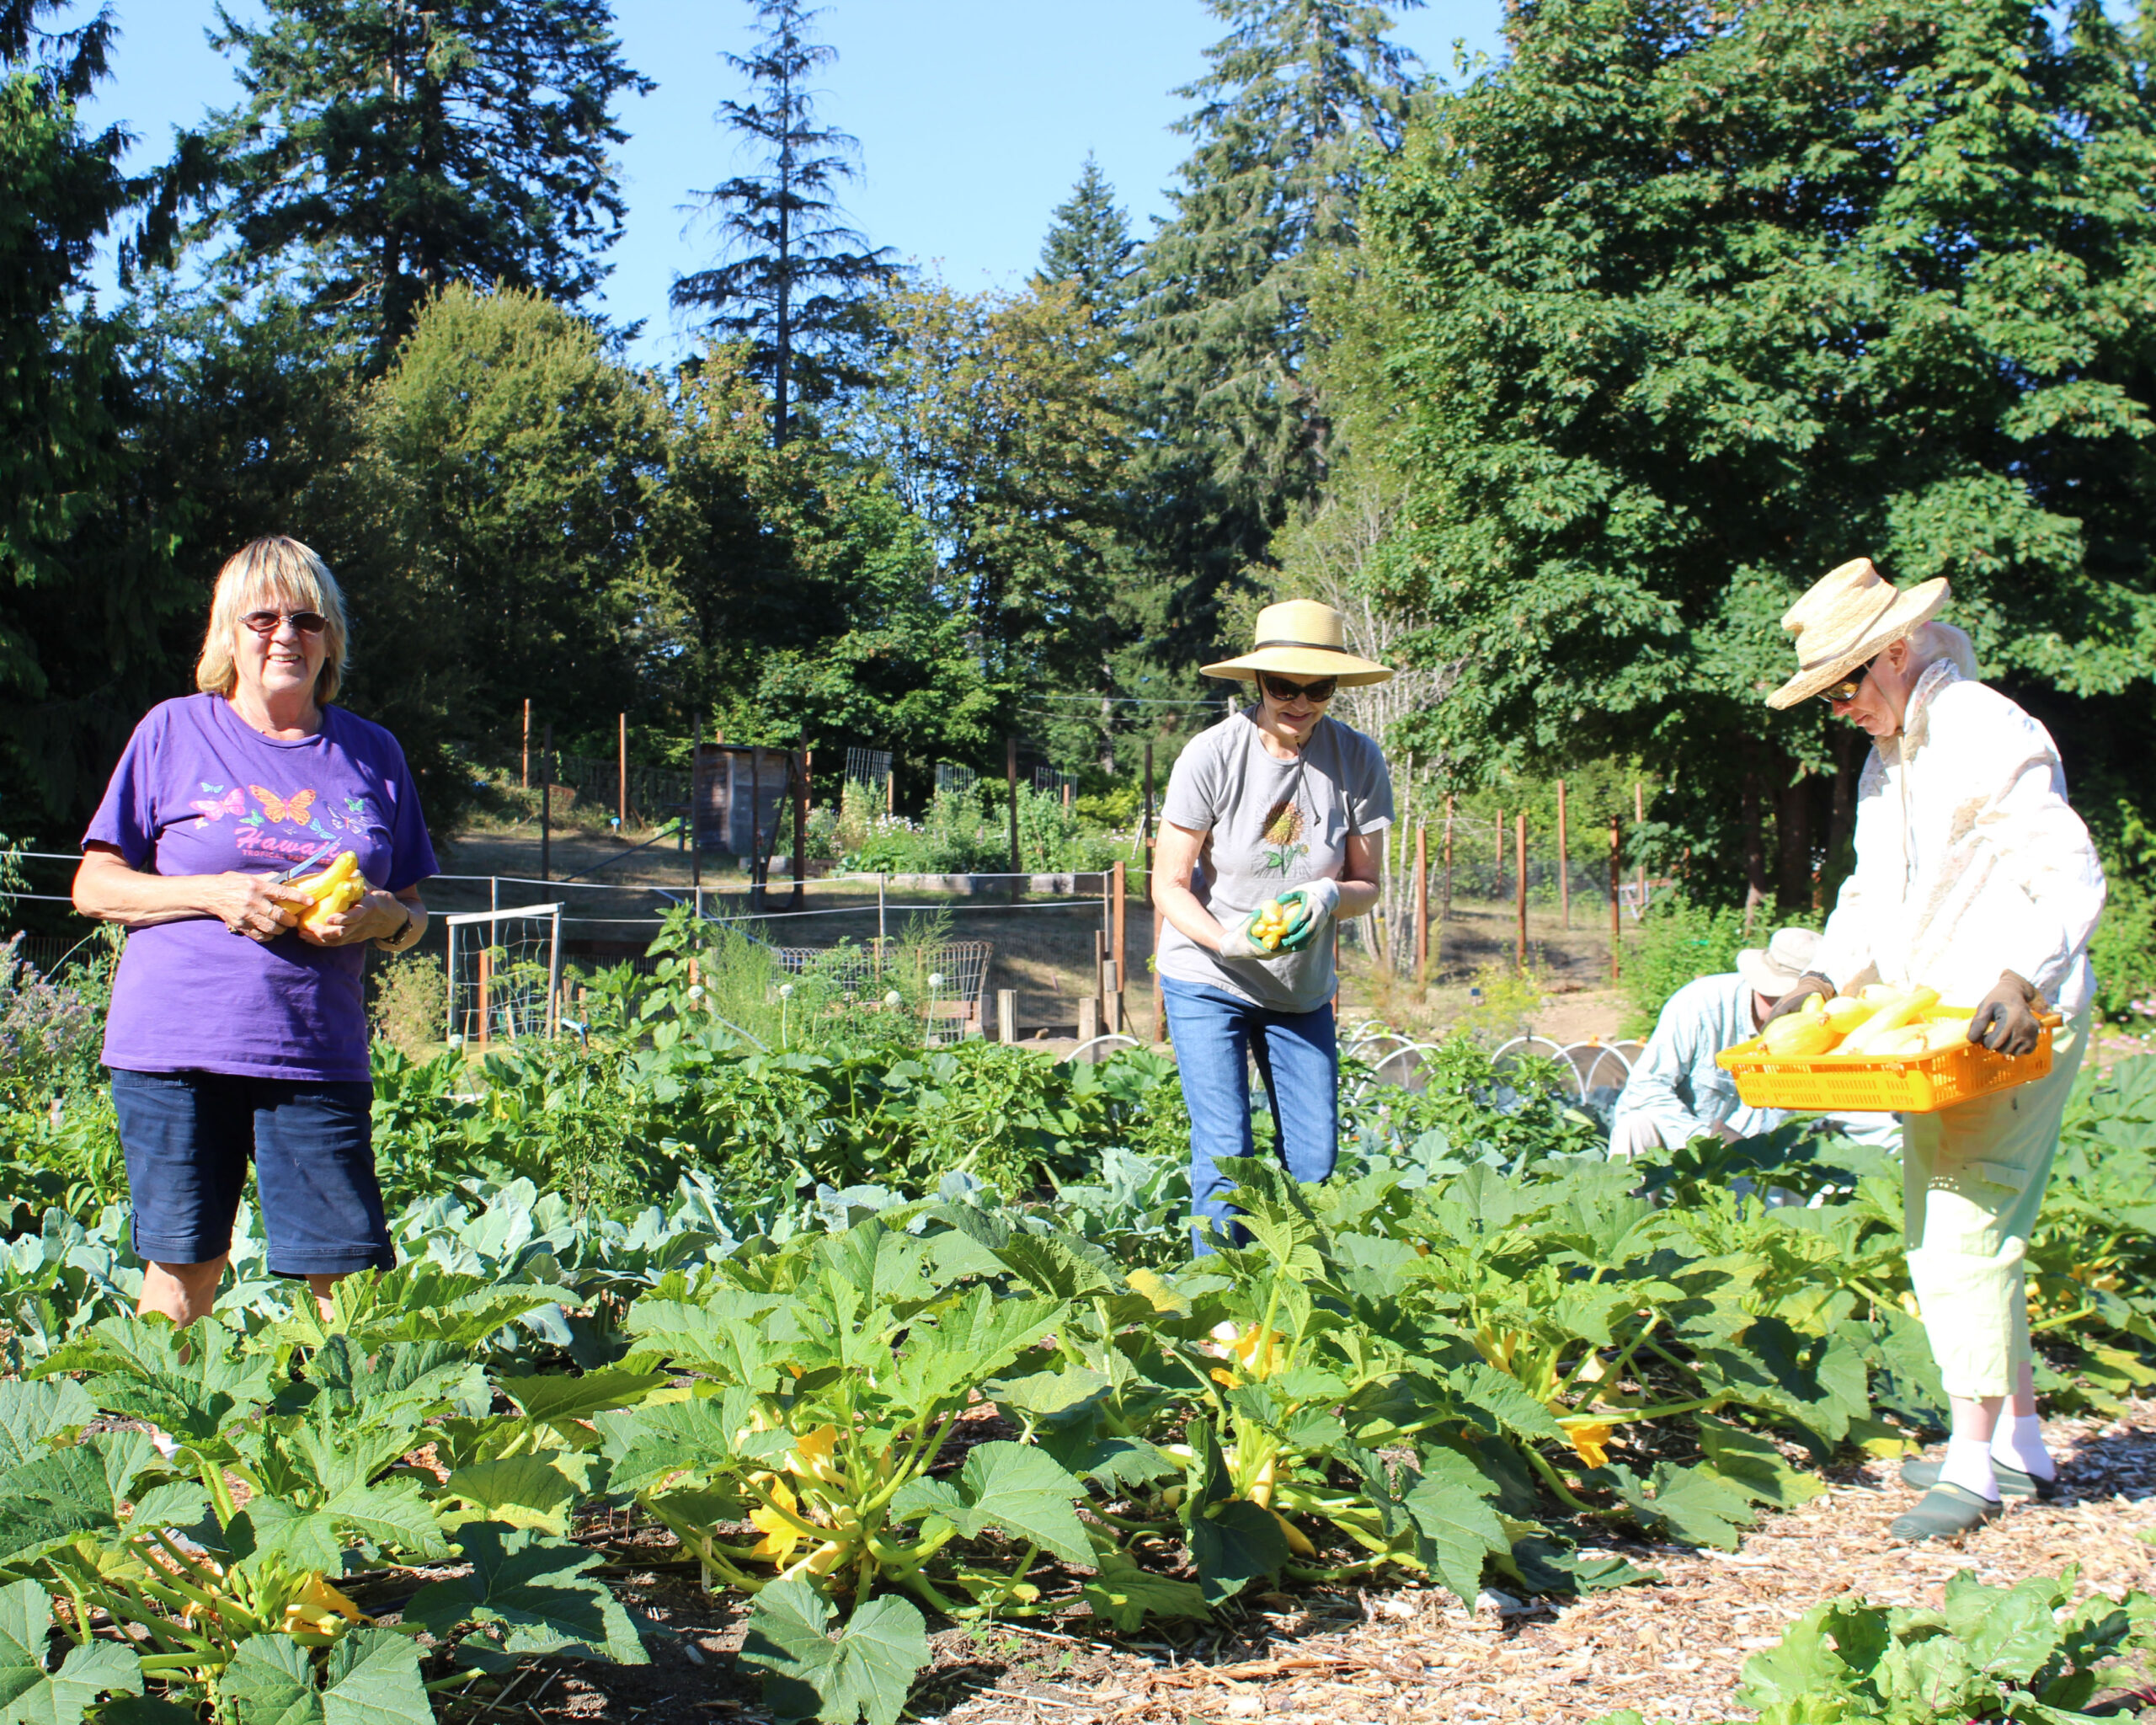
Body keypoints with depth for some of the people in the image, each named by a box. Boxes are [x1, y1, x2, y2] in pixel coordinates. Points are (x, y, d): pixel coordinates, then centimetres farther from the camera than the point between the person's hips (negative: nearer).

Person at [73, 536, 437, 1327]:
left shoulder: (372, 755, 11)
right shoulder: (174, 733, 5)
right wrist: (213, 894, -10)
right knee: (182, 1272, 4)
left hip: (318, 1055, 1)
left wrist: (381, 917, -8)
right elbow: (93, 886, 5)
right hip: (173, 1052, -1)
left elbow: (412, 918, 16)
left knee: (352, 1279, -6)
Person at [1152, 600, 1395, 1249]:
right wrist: (1229, 940, -31)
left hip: (1302, 988, 3)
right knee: (1223, 1153, -9)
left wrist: (1328, 897, -25)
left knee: (1314, 1158, 4)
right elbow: (1169, 885, -12)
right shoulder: (1213, 755, -16)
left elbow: (1367, 884, 0)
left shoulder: (1359, 761, -9)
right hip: (1207, 981, -3)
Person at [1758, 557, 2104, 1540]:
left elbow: (2073, 878, -21)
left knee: (1965, 1231, -14)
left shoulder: (1993, 741, -14)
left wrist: (2022, 978, -35)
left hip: (2012, 1028, -10)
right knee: (1938, 1239, 11)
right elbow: (1873, 895, 23)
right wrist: (1826, 979, 9)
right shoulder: (1887, 757, 16)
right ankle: (2020, 1444, 20)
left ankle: (1975, 1464, -8)